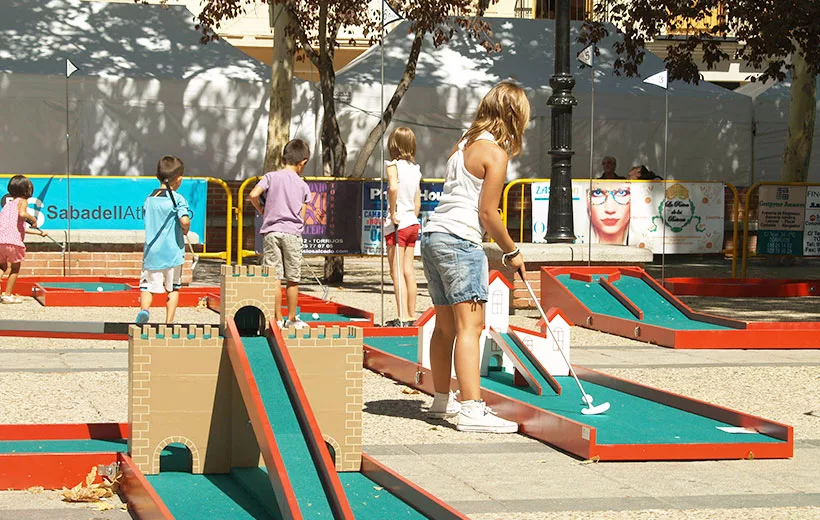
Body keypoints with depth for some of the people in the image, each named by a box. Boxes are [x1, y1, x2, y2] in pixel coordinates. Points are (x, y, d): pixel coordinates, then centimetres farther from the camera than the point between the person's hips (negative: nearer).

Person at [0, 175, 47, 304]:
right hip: (13, 240, -7)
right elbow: (22, 214, -22)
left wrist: (39, 232, 37)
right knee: (15, 268, 10)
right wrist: (33, 220, -2)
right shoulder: (22, 201, 3)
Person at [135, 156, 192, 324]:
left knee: (148, 285, 6)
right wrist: (185, 230, -1)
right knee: (173, 288, 12)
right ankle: (169, 322, 9)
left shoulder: (149, 199, 7)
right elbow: (184, 221, -23)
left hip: (151, 252, 3)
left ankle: (144, 309, -22)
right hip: (173, 252, -2)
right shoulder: (178, 199, -9)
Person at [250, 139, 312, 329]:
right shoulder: (303, 185, 6)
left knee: (274, 278, 0)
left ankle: (278, 319, 0)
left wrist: (263, 211, 8)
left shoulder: (271, 177, 3)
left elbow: (253, 195, -9)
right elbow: (302, 216, 6)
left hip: (271, 231, 0)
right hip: (293, 233, 0)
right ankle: (291, 319, 17)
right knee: (292, 279, 9)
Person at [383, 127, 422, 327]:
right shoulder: (415, 168, 11)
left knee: (396, 272, -5)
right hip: (412, 223, 7)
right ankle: (411, 315, 14)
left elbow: (393, 187, -29)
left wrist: (393, 213, -21)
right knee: (409, 271, 11)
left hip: (397, 223, -7)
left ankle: (403, 317, -8)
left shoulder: (394, 165, -10)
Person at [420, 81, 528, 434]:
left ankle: (442, 399, 30)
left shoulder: (464, 144, 18)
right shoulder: (495, 153, -8)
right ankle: (472, 410, -20)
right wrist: (512, 252, 1)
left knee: (445, 325, 18)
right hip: (460, 240, -9)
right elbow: (487, 212, -10)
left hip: (432, 236, 9)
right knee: (470, 325, -13)